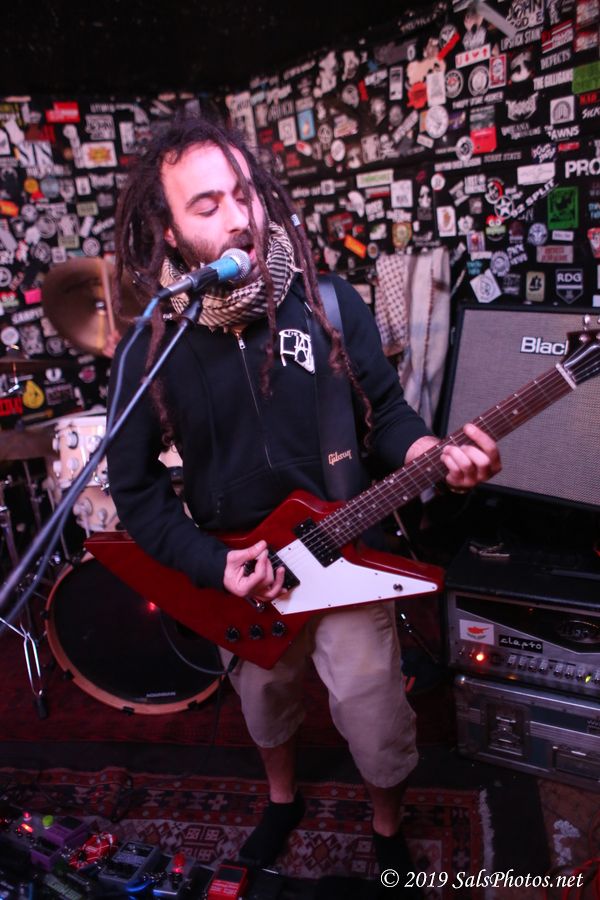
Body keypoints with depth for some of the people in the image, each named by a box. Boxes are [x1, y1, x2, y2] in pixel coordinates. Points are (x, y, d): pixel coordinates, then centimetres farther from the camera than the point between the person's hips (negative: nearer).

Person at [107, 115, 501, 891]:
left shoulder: (330, 303, -11)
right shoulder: (153, 349, -11)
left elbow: (385, 412, -3)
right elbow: (134, 487, -5)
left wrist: (429, 454, -25)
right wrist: (213, 567, -14)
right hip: (232, 573, 1)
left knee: (379, 734, 6)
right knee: (264, 703, 25)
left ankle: (389, 831, 43)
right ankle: (282, 797, 59)